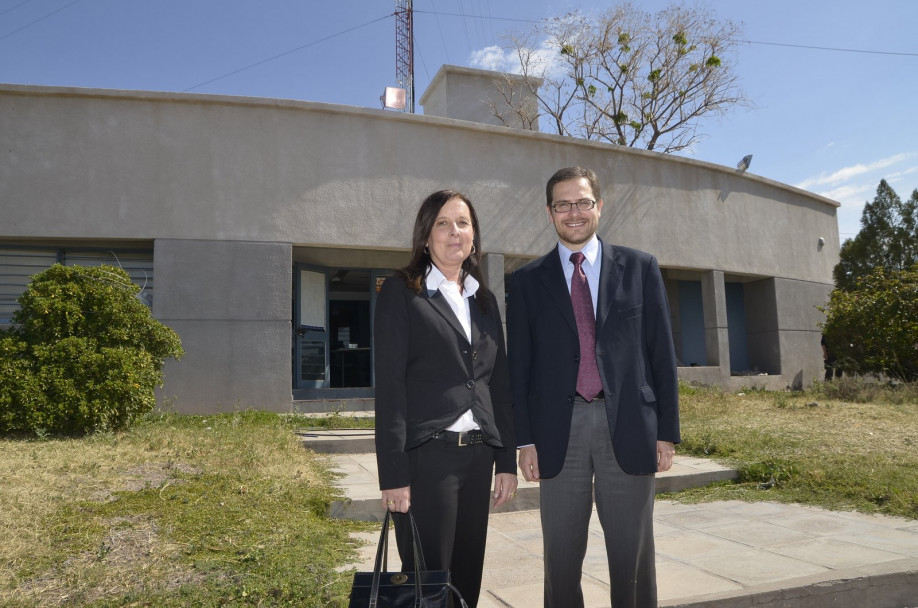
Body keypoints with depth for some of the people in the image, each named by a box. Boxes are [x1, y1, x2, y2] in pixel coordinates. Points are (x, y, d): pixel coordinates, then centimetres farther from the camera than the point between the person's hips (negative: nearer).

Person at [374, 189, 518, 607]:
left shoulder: (484, 300, 14)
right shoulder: (401, 293, -2)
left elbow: (500, 384, 13)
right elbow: (389, 387, -8)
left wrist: (507, 461, 9)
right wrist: (393, 475, -12)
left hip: (478, 455, 5)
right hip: (427, 455, -5)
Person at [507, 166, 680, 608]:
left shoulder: (640, 268, 7)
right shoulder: (527, 281, 7)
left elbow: (661, 353, 6)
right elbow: (520, 365, 5)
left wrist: (667, 432, 2)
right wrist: (525, 440, 0)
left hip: (628, 425, 0)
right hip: (559, 430, 0)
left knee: (634, 558, 9)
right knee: (561, 559, 9)